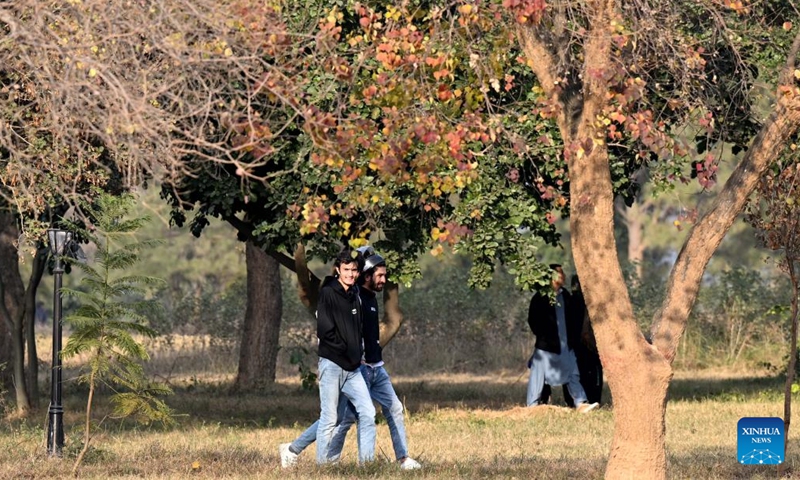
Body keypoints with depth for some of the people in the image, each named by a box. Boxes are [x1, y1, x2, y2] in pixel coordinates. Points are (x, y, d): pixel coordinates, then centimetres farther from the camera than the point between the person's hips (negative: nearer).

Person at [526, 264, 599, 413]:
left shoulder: (565, 295, 10)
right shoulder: (540, 297, -8)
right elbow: (533, 320, -6)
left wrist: (573, 336, 10)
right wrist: (542, 335, -9)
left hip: (565, 344, 6)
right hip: (546, 345, -6)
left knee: (572, 373, 3)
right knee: (539, 374, -1)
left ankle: (580, 404, 1)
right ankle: (532, 405, 4)